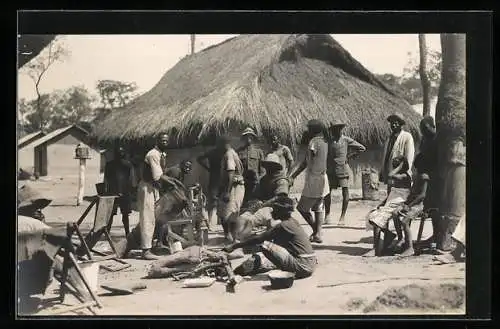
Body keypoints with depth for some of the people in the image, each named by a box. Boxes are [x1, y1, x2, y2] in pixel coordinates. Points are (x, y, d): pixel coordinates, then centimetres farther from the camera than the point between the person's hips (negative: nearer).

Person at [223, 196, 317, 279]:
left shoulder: (283, 226, -12)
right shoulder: (293, 222, 15)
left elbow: (259, 239, -12)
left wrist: (234, 246, -7)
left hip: (302, 266, -10)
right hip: (310, 264, 10)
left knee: (266, 246, -13)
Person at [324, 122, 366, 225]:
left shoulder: (346, 140, 2)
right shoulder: (329, 140, 8)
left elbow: (362, 148, 7)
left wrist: (349, 155, 1)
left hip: (343, 169, -2)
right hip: (330, 170, 2)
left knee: (345, 192, -4)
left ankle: (343, 216, 3)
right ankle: (327, 214, 15)